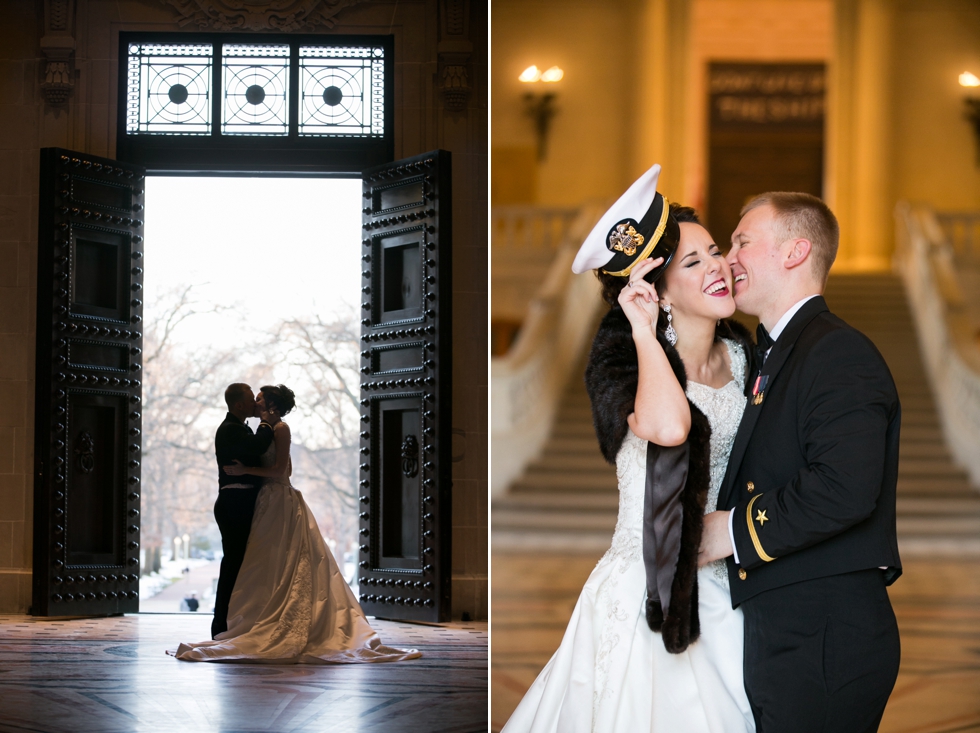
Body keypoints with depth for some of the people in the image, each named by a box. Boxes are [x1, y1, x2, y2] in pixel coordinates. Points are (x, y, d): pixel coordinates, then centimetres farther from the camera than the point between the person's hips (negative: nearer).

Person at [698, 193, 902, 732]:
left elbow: (844, 489, -27)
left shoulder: (839, 353, -15)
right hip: (782, 635, 10)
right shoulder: (775, 356, 19)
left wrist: (733, 529, -18)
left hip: (823, 643, -10)